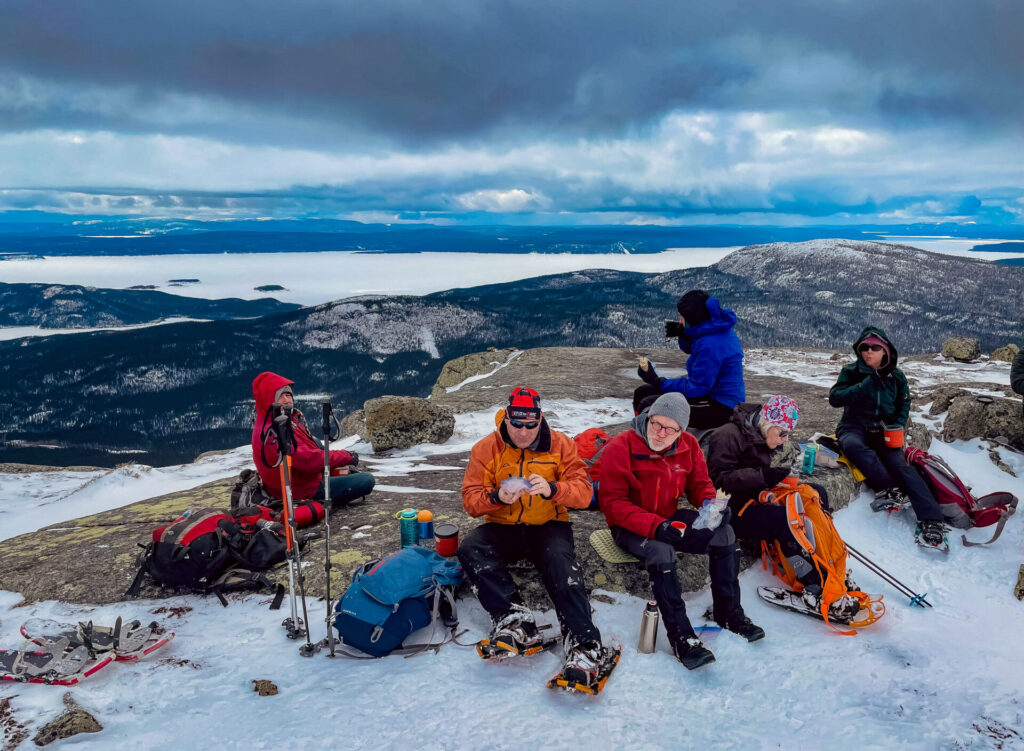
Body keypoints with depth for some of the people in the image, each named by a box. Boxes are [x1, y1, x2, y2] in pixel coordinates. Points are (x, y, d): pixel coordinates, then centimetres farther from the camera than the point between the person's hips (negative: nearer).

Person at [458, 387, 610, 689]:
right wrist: (496, 497, -27)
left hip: (548, 527, -1)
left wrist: (553, 489, -28)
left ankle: (583, 644, -37)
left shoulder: (560, 445, 0)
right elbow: (471, 500, -4)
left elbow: (583, 493, -7)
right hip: (502, 528, 2)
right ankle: (516, 621, -34)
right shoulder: (485, 449, 1)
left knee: (560, 561, -33)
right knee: (470, 550, -27)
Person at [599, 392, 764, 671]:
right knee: (661, 552, -35)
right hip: (630, 528, -6)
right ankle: (681, 636, -25)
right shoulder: (620, 448, -19)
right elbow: (612, 502, -20)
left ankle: (728, 613, 1)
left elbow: (699, 484, 11)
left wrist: (711, 503, -14)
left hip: (670, 519, 6)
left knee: (724, 533, -12)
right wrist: (655, 526, -31)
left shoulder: (688, 446, -1)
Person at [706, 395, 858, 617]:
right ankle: (815, 590, -27)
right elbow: (719, 479, -24)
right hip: (732, 512, -10)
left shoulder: (761, 437, 12)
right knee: (785, 519, -33)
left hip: (757, 500, 10)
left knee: (816, 493, 0)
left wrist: (778, 478, 0)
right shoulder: (728, 436, -17)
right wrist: (762, 476, -30)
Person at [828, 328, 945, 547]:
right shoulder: (851, 372, 2)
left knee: (900, 463, -24)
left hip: (883, 431, 1)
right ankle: (890, 487, -43)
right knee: (853, 445, -38)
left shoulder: (896, 376, 10)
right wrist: (865, 385, -17)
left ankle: (931, 519, -33)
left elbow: (904, 404, 21)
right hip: (854, 426, -1)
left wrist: (898, 426, 2)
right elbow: (834, 398, -9)